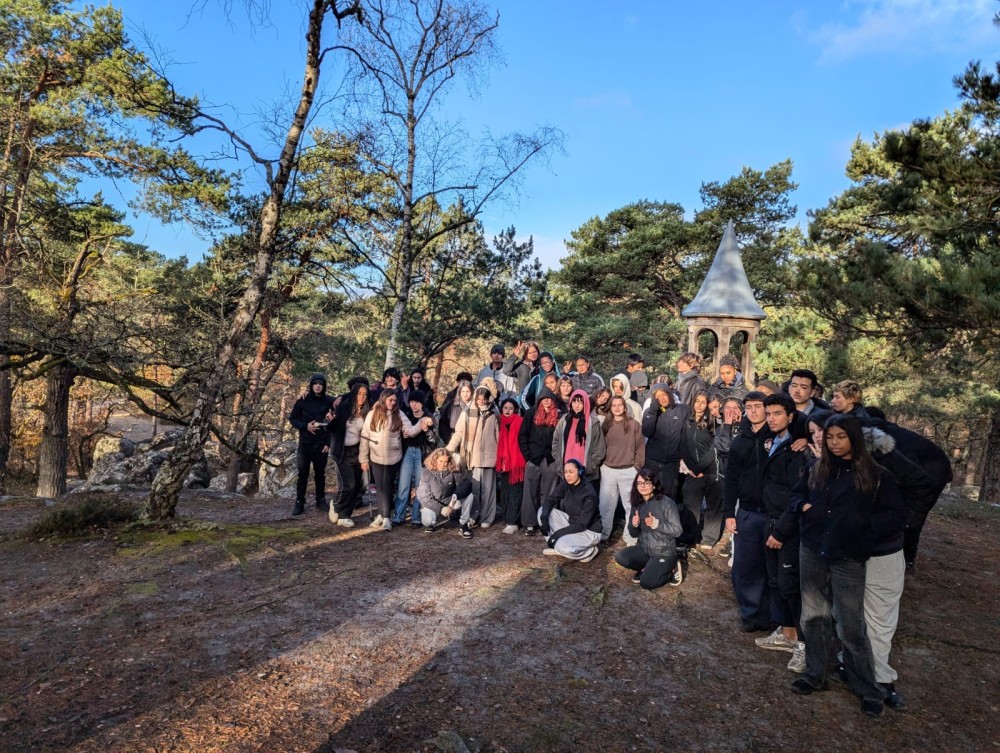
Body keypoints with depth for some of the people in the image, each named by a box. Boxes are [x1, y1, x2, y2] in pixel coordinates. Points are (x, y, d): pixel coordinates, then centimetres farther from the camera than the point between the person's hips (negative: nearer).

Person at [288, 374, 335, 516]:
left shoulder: (329, 401, -1)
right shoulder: (303, 401, -2)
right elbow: (292, 418, 4)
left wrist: (329, 442, -5)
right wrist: (305, 426, -13)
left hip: (322, 444, 1)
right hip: (305, 444, 0)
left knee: (320, 473, 10)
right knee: (303, 474, 3)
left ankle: (321, 501, 21)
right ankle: (299, 503, 12)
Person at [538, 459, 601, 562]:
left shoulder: (589, 494, -26)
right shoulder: (565, 485, -8)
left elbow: (582, 525, -26)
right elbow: (550, 500, -5)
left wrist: (559, 533, -27)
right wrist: (544, 518, -24)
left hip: (589, 531, -7)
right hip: (571, 522, 7)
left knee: (563, 547, -32)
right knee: (542, 511, -8)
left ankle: (589, 551, -3)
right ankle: (556, 546, 1)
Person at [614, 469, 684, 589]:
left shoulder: (667, 503, -14)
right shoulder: (637, 503, 3)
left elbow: (677, 530, -14)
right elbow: (634, 534, 8)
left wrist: (656, 524, -26)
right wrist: (634, 525, -15)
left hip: (664, 552, -5)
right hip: (643, 549, 5)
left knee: (646, 583, -22)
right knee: (620, 556, -21)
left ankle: (670, 570, 7)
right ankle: (648, 568, 6)